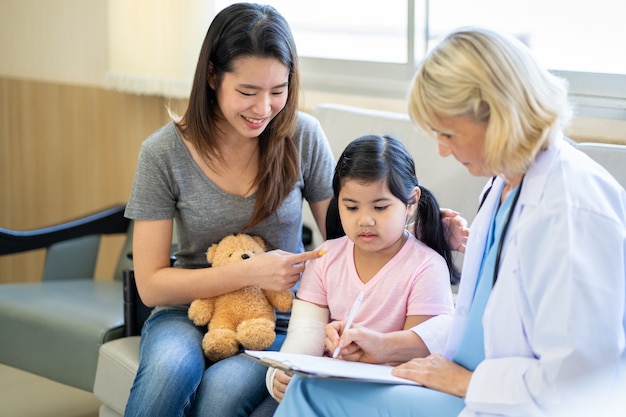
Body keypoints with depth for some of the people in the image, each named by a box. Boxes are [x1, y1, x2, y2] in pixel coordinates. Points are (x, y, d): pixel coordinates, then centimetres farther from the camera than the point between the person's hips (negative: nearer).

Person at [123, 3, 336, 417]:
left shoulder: (303, 137, -6)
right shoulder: (165, 153, -9)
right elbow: (151, 285, -7)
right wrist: (249, 273, -18)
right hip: (189, 310, 0)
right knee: (170, 369, -35)